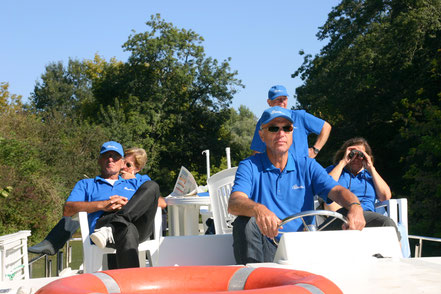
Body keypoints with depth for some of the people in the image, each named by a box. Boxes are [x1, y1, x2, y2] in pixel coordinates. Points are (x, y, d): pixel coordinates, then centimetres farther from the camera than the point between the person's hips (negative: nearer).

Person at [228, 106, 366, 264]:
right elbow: (234, 203, -15)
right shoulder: (249, 166, 2)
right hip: (266, 248, -2)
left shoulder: (307, 165, 11)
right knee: (245, 222, -31)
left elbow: (336, 190, -2)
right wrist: (258, 209, -40)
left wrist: (355, 206, -28)